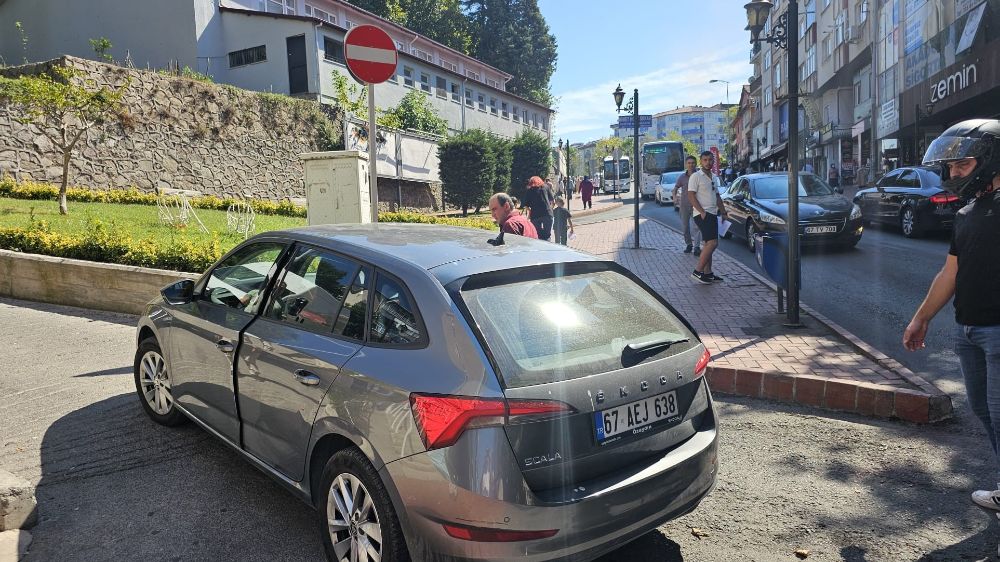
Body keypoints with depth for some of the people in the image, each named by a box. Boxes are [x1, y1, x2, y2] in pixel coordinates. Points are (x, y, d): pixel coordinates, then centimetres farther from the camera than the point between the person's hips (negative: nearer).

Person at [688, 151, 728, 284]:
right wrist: (702, 212, -20)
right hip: (702, 215, -9)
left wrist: (723, 213, 20)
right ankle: (697, 271, -15)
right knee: (712, 243, -18)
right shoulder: (696, 176, -7)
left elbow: (717, 197, 26)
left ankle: (707, 273, 12)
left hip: (712, 214, 9)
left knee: (708, 244, 9)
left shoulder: (713, 178, 19)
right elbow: (691, 196, -14)